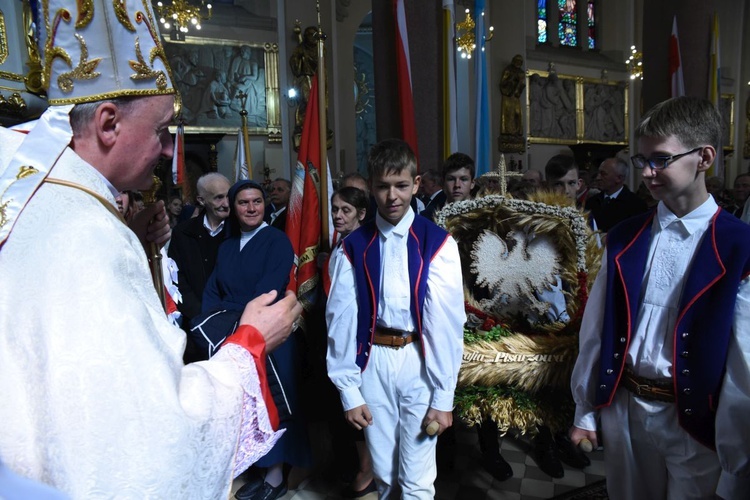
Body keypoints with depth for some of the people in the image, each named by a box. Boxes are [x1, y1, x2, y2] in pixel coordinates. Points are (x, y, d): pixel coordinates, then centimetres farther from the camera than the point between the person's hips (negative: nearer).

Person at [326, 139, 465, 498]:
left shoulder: (438, 244, -8)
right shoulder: (354, 247, -1)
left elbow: (447, 322, -9)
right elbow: (341, 320, -1)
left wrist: (443, 396, -7)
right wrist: (348, 390, -1)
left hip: (420, 363, -2)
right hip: (372, 364, 3)